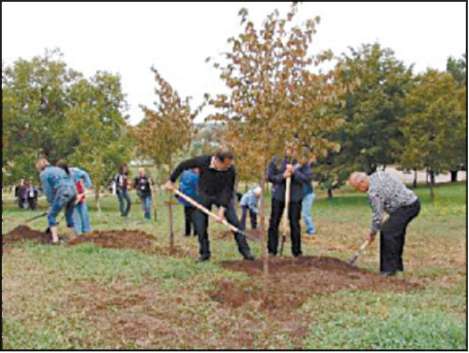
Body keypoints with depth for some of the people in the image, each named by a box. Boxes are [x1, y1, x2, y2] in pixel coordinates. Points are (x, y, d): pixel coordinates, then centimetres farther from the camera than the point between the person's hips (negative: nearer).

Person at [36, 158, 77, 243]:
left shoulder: (43, 174, 6)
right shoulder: (57, 169, 27)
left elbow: (48, 191, 1)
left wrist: (52, 204, 14)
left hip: (63, 194, -7)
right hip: (73, 191, 7)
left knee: (51, 216, 7)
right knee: (69, 215, 23)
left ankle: (55, 238, -2)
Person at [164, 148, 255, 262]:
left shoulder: (231, 170, -27)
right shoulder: (203, 161, -26)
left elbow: (228, 190, -22)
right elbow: (183, 165, -10)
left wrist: (222, 209, -29)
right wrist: (171, 180, -3)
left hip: (223, 196, 0)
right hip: (204, 195, 1)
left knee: (234, 222, -10)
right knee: (200, 225, -2)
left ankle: (245, 251, 0)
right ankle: (205, 253, 14)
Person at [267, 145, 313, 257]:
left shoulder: (302, 162, -5)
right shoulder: (276, 160, -4)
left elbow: (308, 178, -11)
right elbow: (269, 176, -3)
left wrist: (294, 172, -22)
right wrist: (282, 176, -19)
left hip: (295, 197, -1)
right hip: (278, 196, 1)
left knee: (295, 224, 4)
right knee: (274, 223, 4)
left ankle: (297, 251, 16)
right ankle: (272, 250, 15)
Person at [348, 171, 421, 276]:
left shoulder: (374, 191, -20)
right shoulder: (377, 174, 8)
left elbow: (377, 216, -14)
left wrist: (372, 233, 1)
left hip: (407, 206, -11)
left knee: (387, 232, -14)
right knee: (396, 233, 17)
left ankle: (389, 269, -10)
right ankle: (397, 266, 25)